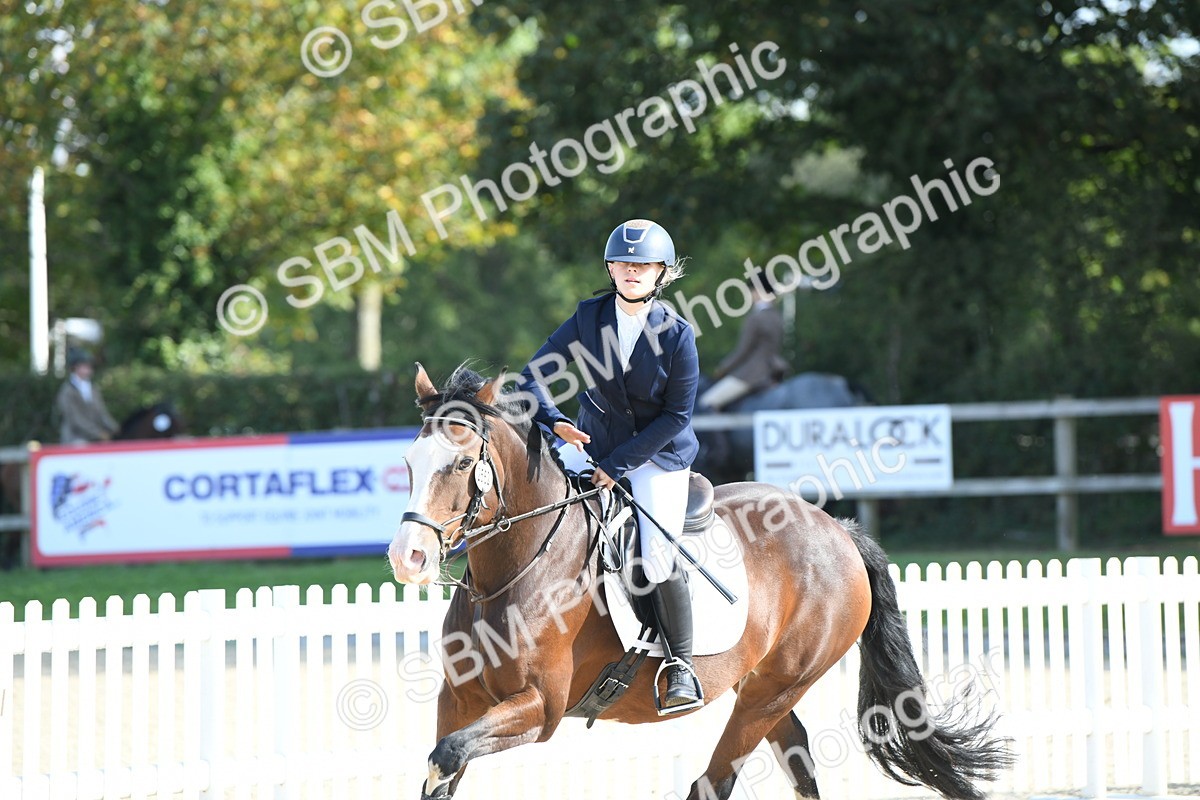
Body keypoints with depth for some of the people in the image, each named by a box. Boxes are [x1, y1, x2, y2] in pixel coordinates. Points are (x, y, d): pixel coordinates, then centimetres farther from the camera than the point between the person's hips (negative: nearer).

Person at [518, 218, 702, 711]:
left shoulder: (677, 334, -12)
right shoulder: (589, 318, -4)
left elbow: (677, 416, -11)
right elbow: (533, 375, -3)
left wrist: (617, 465, -17)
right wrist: (554, 421, -24)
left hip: (659, 457, -4)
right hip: (592, 446, 4)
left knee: (659, 560, -18)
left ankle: (681, 666, -2)